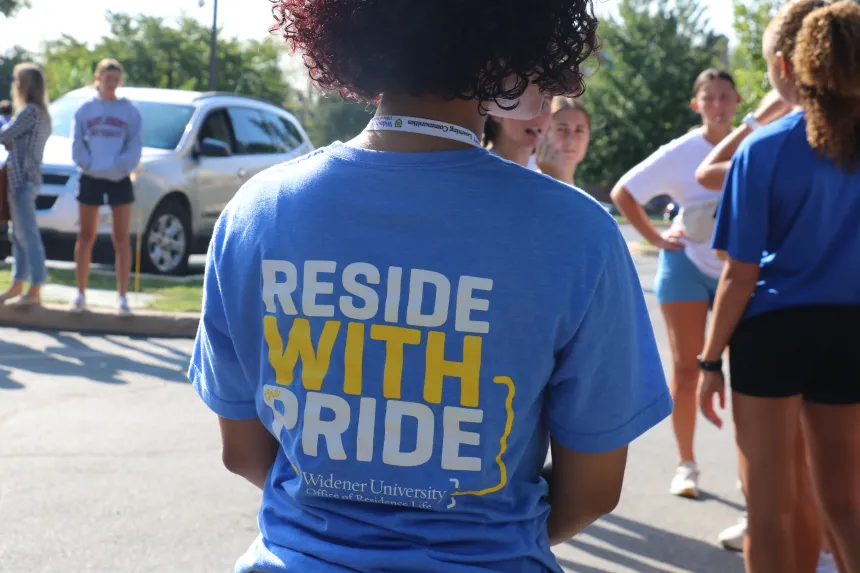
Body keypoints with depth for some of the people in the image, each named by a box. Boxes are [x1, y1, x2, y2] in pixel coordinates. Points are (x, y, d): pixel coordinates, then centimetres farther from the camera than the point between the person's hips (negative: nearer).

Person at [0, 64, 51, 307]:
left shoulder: (29, 111, -13)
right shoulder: (40, 112, 17)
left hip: (22, 180, -10)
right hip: (23, 179, 10)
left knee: (28, 235, -8)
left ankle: (34, 291, -8)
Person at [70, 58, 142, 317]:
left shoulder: (129, 110, 3)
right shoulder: (85, 109, 5)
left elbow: (135, 146, -3)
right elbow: (76, 144, 1)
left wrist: (117, 166, -16)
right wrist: (91, 165, -13)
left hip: (120, 179, -1)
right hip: (90, 179, 1)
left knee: (121, 238, 1)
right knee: (86, 237, 7)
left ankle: (123, 297, 5)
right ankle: (81, 294, 14)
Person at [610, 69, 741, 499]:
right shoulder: (680, 152, -10)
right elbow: (622, 193, -8)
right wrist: (656, 239, -9)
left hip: (741, 269, 2)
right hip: (688, 265, -2)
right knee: (686, 369, 1)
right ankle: (686, 464, 12)